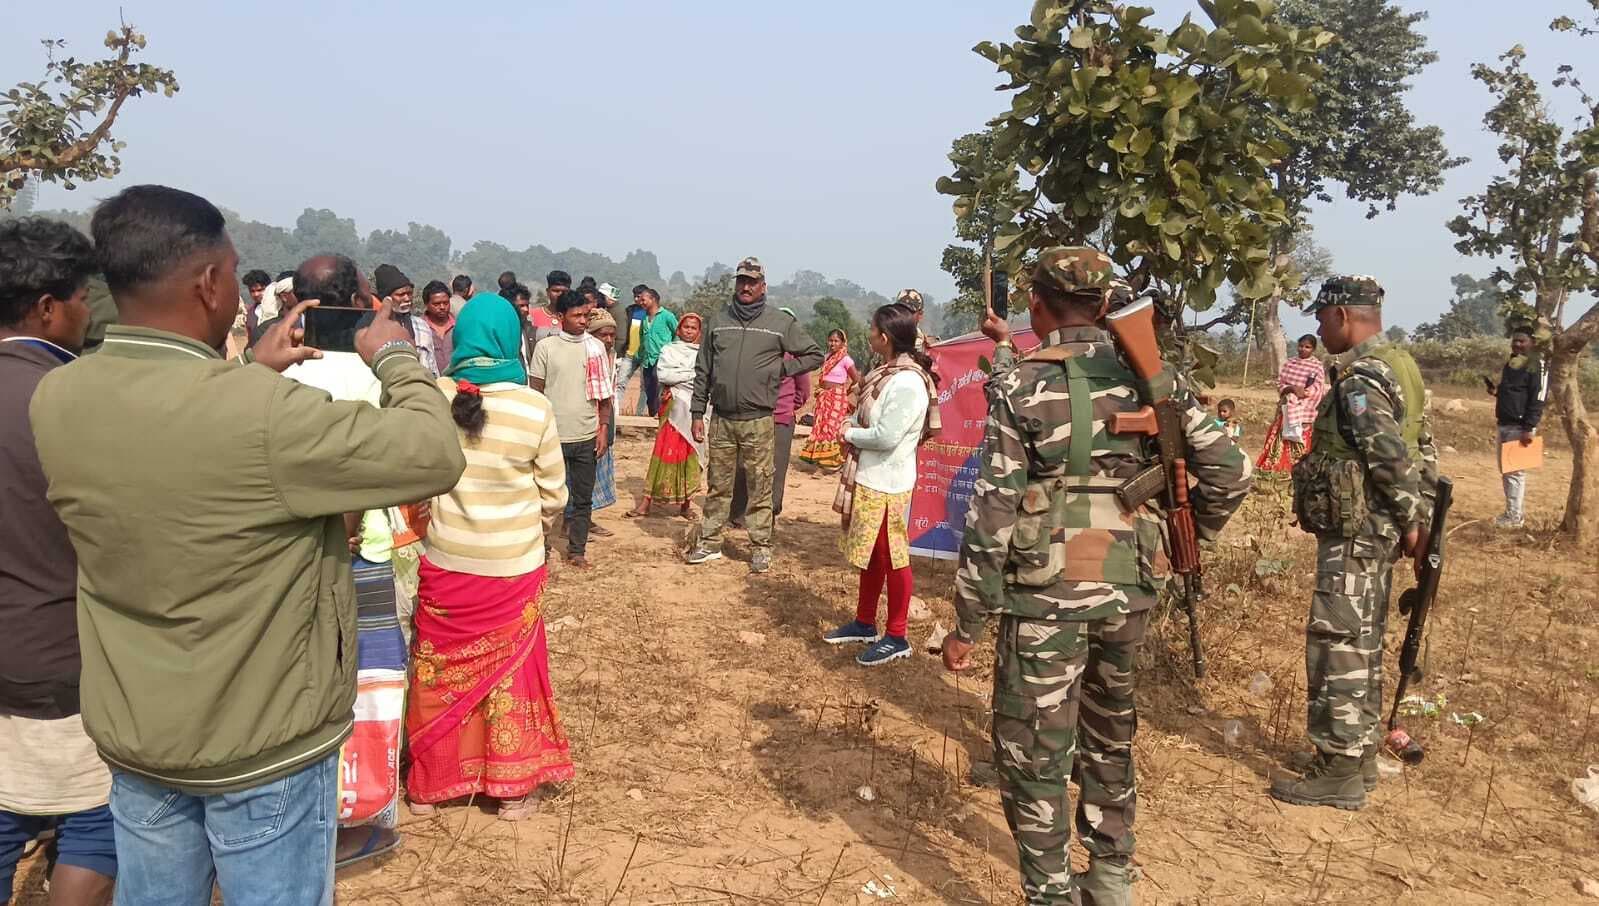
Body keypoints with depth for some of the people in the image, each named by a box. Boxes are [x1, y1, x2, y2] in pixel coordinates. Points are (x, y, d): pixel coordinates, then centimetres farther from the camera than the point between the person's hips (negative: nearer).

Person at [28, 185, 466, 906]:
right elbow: (436, 457, -22)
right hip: (263, 743, -6)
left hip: (129, 735, 6)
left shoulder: (55, 399, -9)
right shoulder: (264, 413, -30)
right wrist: (395, 356, -7)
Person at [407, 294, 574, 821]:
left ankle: (429, 783, 30)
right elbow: (554, 494, -3)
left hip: (445, 562, 1)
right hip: (513, 565, -1)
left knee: (442, 669, 16)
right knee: (508, 670, 14)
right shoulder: (534, 408, -13)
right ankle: (512, 787, 26)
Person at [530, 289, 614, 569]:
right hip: (554, 436, -2)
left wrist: (603, 429, 2)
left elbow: (604, 393, 9)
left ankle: (577, 550, 20)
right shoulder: (545, 347, -3)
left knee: (583, 498, 9)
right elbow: (536, 392, 0)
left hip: (587, 437, 3)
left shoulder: (596, 347, 5)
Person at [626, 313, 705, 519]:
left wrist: (677, 382, -6)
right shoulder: (669, 351, 10)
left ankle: (686, 503, 9)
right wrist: (691, 374, -6)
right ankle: (646, 501, -5)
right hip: (675, 408, -1)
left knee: (692, 454, 2)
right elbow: (662, 375, -5)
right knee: (666, 453, -6)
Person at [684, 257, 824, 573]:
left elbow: (814, 355, 8)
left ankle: (761, 547, 12)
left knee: (760, 487, 2)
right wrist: (698, 412, 6)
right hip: (721, 419, 3)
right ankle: (710, 543, 20)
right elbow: (703, 370, 10)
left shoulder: (781, 322, 1)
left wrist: (781, 369, -3)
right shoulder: (719, 320, 8)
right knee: (717, 485, 11)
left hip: (758, 420, -2)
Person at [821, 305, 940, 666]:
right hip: (868, 476, 10)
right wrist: (851, 428, -3)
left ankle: (896, 637, 13)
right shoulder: (888, 373, 9)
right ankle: (864, 623, 33)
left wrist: (850, 434, -10)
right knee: (870, 554, 19)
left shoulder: (908, 383, -22)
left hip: (886, 483, -10)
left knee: (892, 558, 2)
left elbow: (886, 436, -25)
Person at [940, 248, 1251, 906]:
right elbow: (1230, 471, 2)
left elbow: (992, 513, -14)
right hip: (1129, 596, 6)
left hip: (1047, 600, -5)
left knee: (1033, 755, 9)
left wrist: (966, 624, -7)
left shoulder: (1021, 386, -11)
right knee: (1110, 742, 23)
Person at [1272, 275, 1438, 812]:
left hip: (1354, 533, -10)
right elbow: (1423, 449, 15)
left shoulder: (1359, 381, -19)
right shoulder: (1398, 368, 13)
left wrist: (1410, 523, -14)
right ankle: (1360, 755, 28)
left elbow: (1392, 459, -23)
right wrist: (1423, 518, 15)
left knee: (1337, 647, -4)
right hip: (1379, 531, 10)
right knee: (1362, 646, 17)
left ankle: (1339, 773, 3)